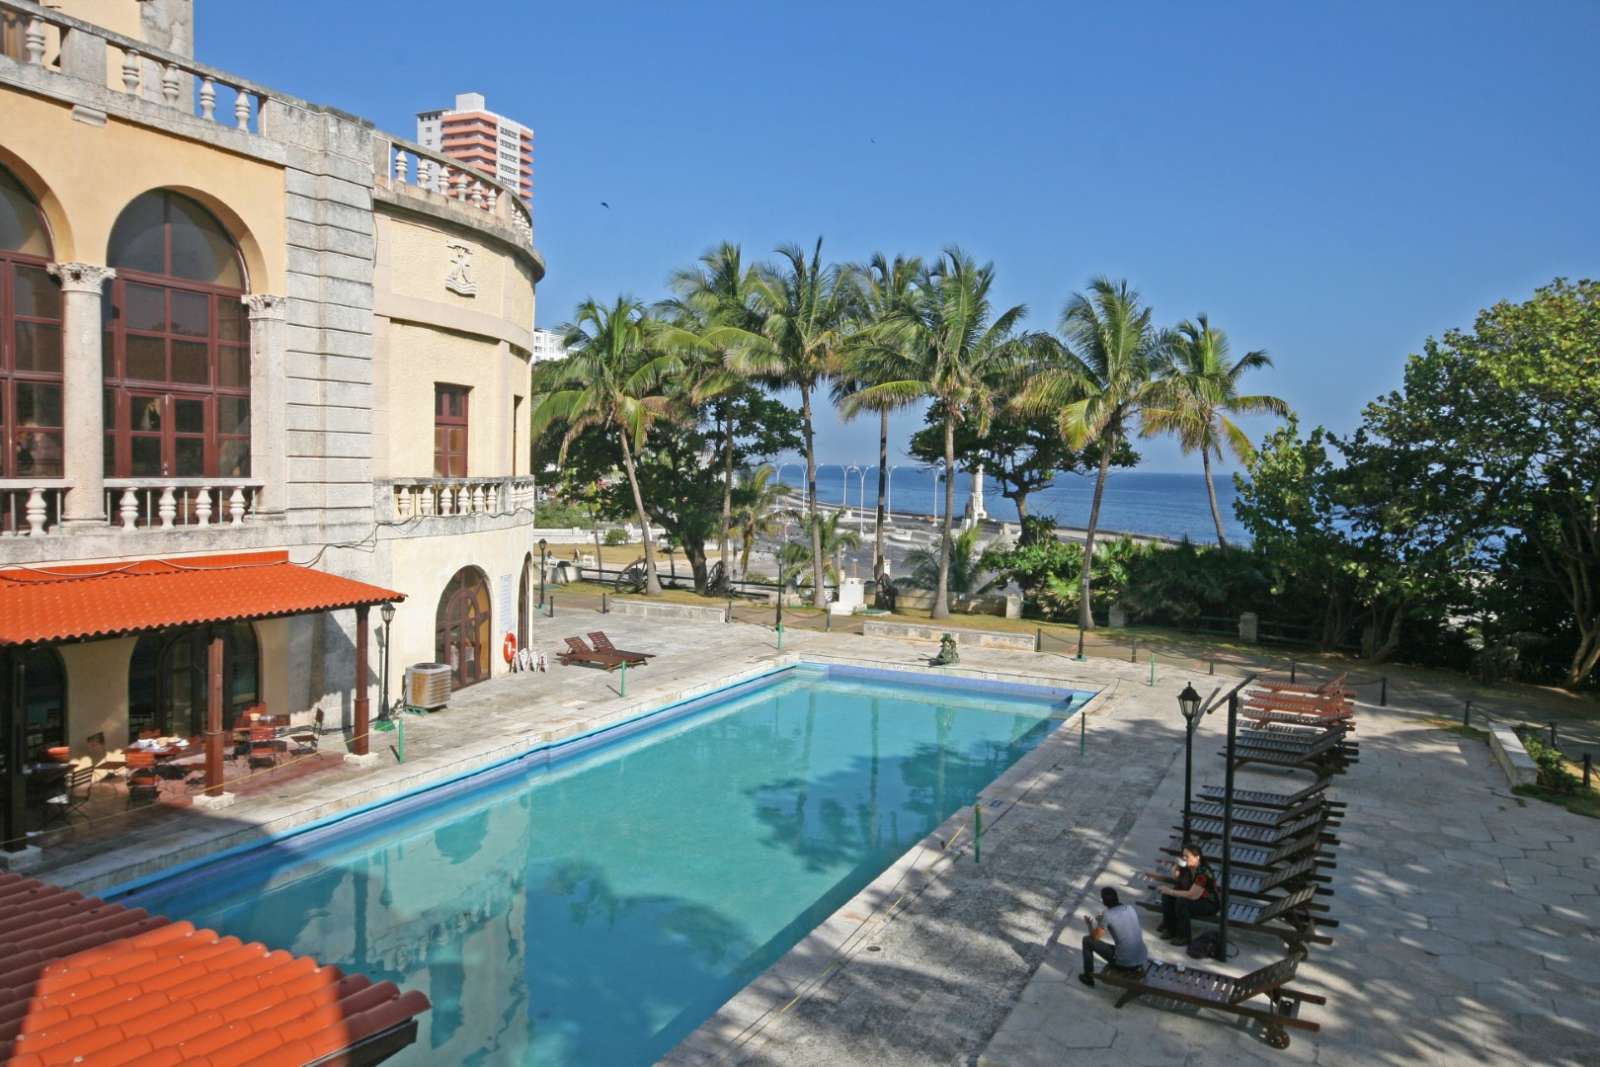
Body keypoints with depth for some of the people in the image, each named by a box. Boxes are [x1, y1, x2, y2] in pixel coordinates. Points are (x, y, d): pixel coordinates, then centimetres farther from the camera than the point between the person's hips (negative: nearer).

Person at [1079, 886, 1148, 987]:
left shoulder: (1106, 914, -12)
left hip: (1124, 963, -6)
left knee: (1087, 941, 8)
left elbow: (1095, 937, -2)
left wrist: (1090, 924, 18)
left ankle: (1088, 976, 18)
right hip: (1142, 961, 6)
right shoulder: (1130, 908, 5)